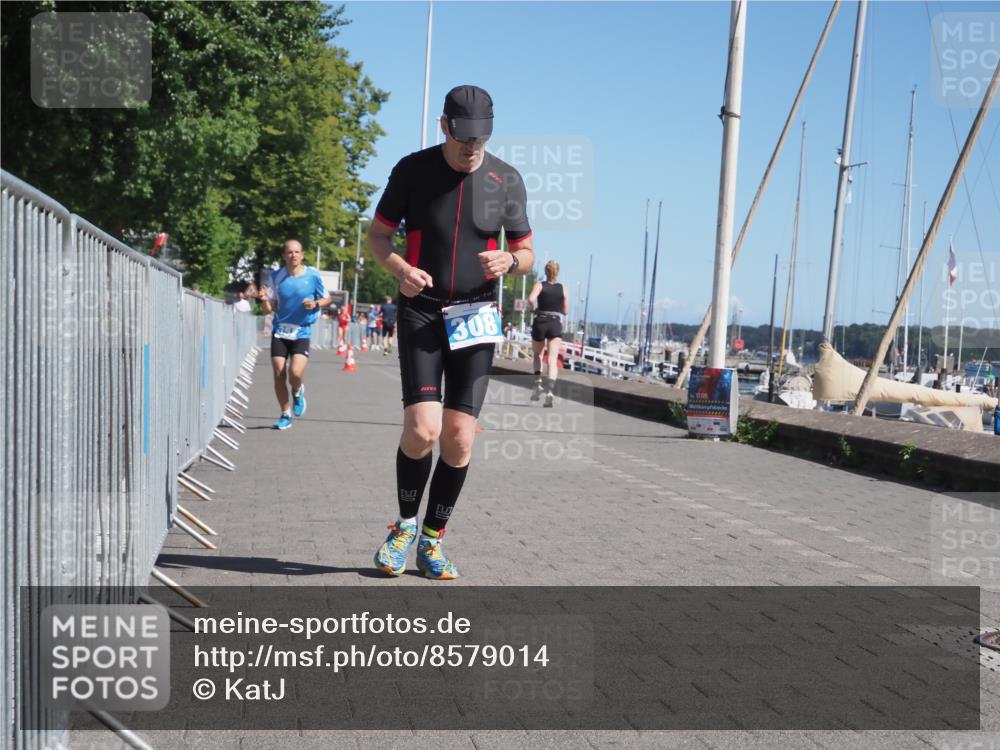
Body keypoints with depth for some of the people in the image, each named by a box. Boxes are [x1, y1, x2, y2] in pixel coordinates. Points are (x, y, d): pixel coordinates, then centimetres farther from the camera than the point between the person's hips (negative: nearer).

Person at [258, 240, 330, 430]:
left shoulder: (313, 275, -3)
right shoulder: (276, 276, 2)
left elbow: (327, 299, 9)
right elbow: (270, 309, 6)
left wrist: (315, 304, -11)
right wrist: (265, 300, -16)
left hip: (301, 332, -2)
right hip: (280, 330, 2)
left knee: (296, 373, -19)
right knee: (278, 374, -1)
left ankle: (298, 392, 17)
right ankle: (285, 415, 16)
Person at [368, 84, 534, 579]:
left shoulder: (507, 180, 2)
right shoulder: (413, 170, -2)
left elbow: (526, 252, 10)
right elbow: (378, 235, 6)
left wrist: (509, 262, -15)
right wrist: (400, 269, -15)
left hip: (475, 317, 2)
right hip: (421, 313, -2)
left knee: (459, 440, -1)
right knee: (422, 429, -16)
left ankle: (432, 540, 18)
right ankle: (405, 525, 11)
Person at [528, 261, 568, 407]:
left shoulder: (539, 285, -1)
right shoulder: (562, 288, 5)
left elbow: (531, 299, -20)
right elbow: (565, 311, 9)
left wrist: (534, 308, -1)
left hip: (540, 322, 0)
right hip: (556, 324, 0)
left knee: (537, 355, 23)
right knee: (553, 359, -8)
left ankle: (538, 381, 7)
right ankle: (549, 390, -24)